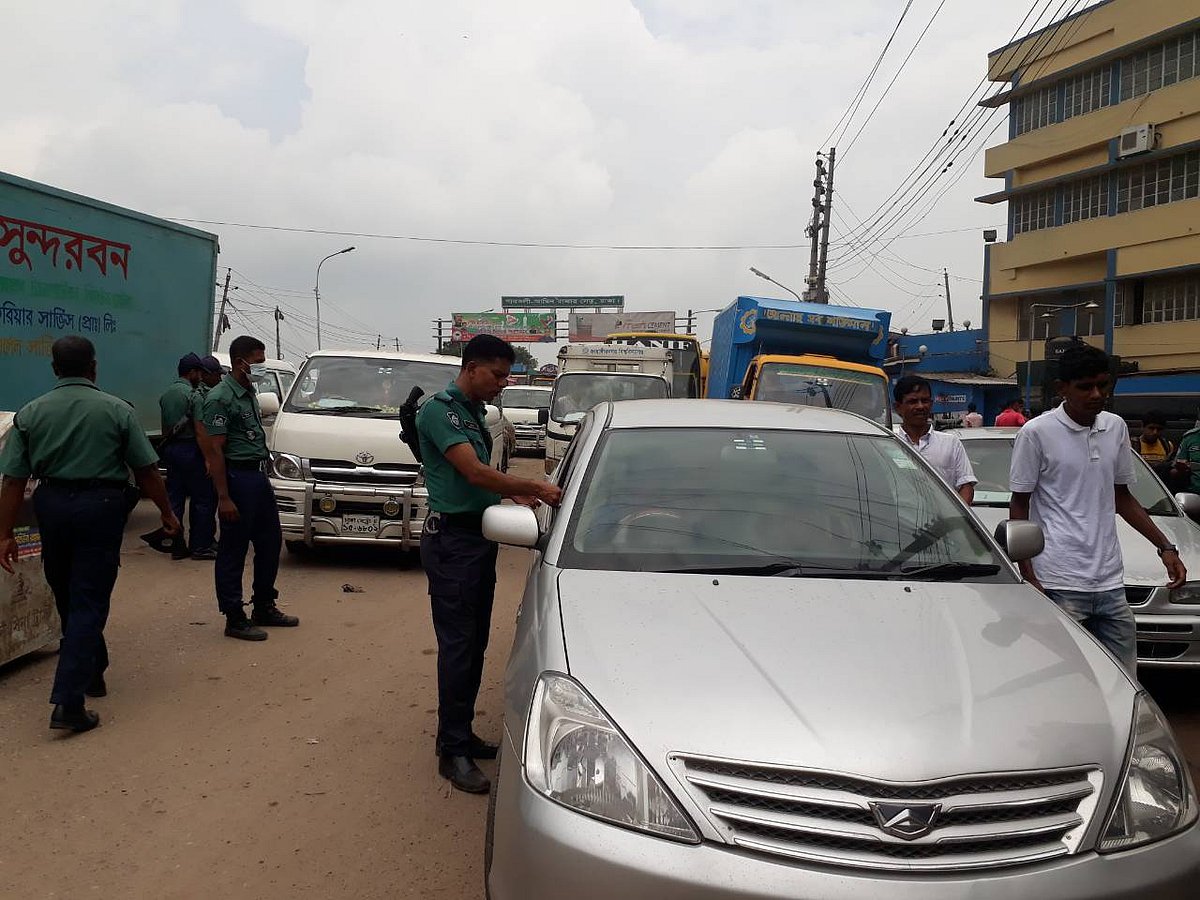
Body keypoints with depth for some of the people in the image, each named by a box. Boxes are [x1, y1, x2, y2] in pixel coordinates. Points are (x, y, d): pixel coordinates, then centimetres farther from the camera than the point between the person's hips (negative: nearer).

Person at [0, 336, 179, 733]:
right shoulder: (116, 410, -4)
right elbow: (147, 471, -3)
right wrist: (167, 512, 9)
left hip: (52, 505, 3)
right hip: (101, 506, -3)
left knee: (66, 599, 20)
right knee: (89, 603, -1)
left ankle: (91, 672, 37)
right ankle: (69, 700, -10)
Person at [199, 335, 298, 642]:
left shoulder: (250, 394, 14)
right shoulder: (220, 398, -13)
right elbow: (214, 450, -17)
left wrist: (262, 475, 17)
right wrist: (224, 497, -21)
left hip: (259, 476, 9)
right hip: (237, 478, -9)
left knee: (270, 542, 15)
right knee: (233, 551, 0)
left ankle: (264, 608, 27)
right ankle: (235, 619, 8)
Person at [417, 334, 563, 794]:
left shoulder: (473, 412, 15)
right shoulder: (439, 410, -14)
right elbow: (474, 473, -23)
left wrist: (515, 494, 5)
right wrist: (535, 488, -19)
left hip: (479, 537, 9)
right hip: (452, 538, -9)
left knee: (474, 643, 14)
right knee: (457, 644, -5)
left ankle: (460, 734, 25)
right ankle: (453, 752, 3)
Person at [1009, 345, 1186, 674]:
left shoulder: (1115, 427, 11)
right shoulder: (1037, 433, -6)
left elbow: (1122, 496, 21)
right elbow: (1019, 506, -2)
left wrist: (1165, 547, 14)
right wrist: (1028, 575, -8)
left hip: (1109, 582, 6)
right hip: (1060, 584, -5)